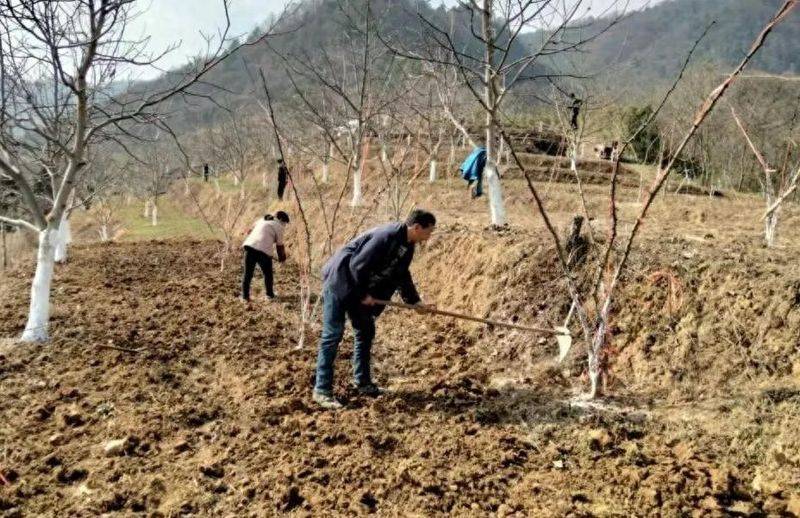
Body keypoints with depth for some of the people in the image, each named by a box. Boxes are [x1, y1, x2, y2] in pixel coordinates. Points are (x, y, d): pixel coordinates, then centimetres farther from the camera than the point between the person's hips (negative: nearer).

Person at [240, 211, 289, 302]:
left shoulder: (262, 220, 25)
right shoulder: (279, 227, 6)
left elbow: (250, 232, 26)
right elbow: (280, 245, 7)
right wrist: (282, 257, 22)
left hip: (249, 246, 5)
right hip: (263, 250, -5)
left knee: (248, 273, 10)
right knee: (268, 274, 14)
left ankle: (245, 296, 10)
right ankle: (270, 295, 24)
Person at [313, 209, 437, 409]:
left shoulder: (407, 246, 4)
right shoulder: (386, 236, -27)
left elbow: (402, 275, 17)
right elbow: (357, 265, -26)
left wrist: (415, 300, 12)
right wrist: (364, 294, -16)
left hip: (359, 289, 10)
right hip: (339, 283, -10)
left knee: (366, 332, 12)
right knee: (333, 335, -8)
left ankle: (361, 381, 24)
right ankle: (322, 390, -3)